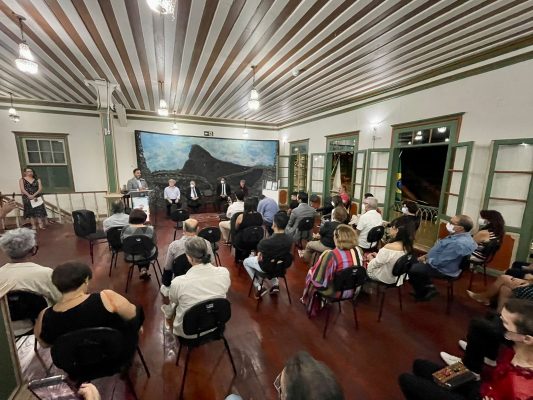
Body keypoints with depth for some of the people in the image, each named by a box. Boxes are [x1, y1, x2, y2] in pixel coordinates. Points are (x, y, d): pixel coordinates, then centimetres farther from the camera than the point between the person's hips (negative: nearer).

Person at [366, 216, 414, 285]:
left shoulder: (389, 247, -34)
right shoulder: (407, 247, -11)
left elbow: (374, 264, -21)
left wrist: (370, 258, -1)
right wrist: (378, 255, 5)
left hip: (383, 278, -7)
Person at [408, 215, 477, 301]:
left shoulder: (459, 243, -32)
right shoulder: (460, 236, 2)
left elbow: (439, 261, -28)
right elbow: (440, 250, 15)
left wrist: (427, 261, -9)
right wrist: (427, 256, 7)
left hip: (443, 269, -10)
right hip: (439, 262, 10)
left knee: (413, 269, -9)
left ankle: (422, 294, 14)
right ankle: (429, 287, 19)